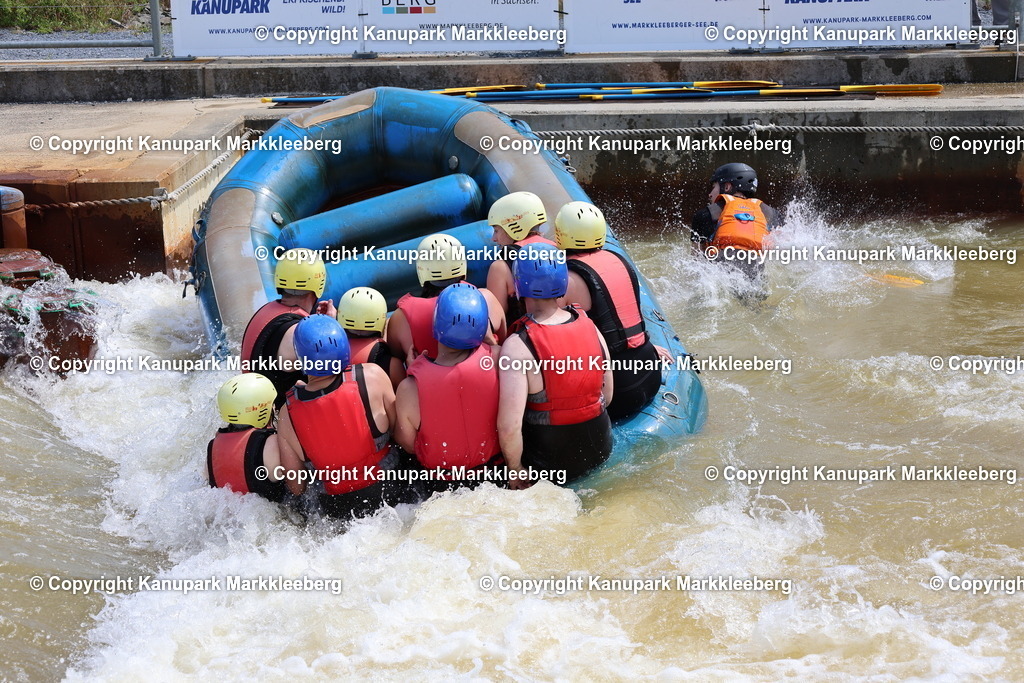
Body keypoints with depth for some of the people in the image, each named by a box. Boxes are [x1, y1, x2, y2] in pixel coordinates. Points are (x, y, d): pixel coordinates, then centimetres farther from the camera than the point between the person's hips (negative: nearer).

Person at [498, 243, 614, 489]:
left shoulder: (517, 346, -22)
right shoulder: (590, 327, -5)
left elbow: (508, 428, -27)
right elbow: (607, 396, 7)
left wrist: (516, 471, -10)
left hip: (547, 467, -6)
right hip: (600, 454, 6)